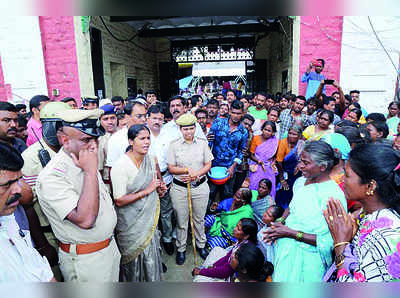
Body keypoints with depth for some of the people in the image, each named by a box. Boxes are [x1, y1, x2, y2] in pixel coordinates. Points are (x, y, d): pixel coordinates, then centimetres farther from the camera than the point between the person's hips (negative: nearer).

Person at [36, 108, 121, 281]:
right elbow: (85, 220, -36)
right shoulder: (52, 176, -27)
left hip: (110, 246, 8)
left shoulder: (88, 163, 1)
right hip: (85, 261, -8)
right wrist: (90, 171, -33)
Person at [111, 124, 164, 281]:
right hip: (131, 223, -5)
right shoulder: (120, 166, -23)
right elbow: (119, 201, -23)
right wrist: (146, 191, -25)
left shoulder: (151, 160, 0)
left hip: (149, 217, 6)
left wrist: (158, 186, -4)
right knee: (133, 257, 14)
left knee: (150, 255, 18)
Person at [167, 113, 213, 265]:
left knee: (199, 219, 16)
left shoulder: (202, 143, 1)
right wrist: (187, 169, -17)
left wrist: (196, 174, -13)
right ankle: (181, 249, 31)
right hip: (180, 188, -1)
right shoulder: (174, 145, -4)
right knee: (181, 221, 10)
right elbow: (171, 168, -4)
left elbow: (208, 165, 2)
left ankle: (201, 245, 38)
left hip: (200, 187, 1)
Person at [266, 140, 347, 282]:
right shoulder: (300, 181, 1)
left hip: (305, 258, -6)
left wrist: (291, 233, -23)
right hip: (285, 247, 7)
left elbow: (328, 242, -23)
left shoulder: (333, 195, -24)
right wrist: (280, 222, -1)